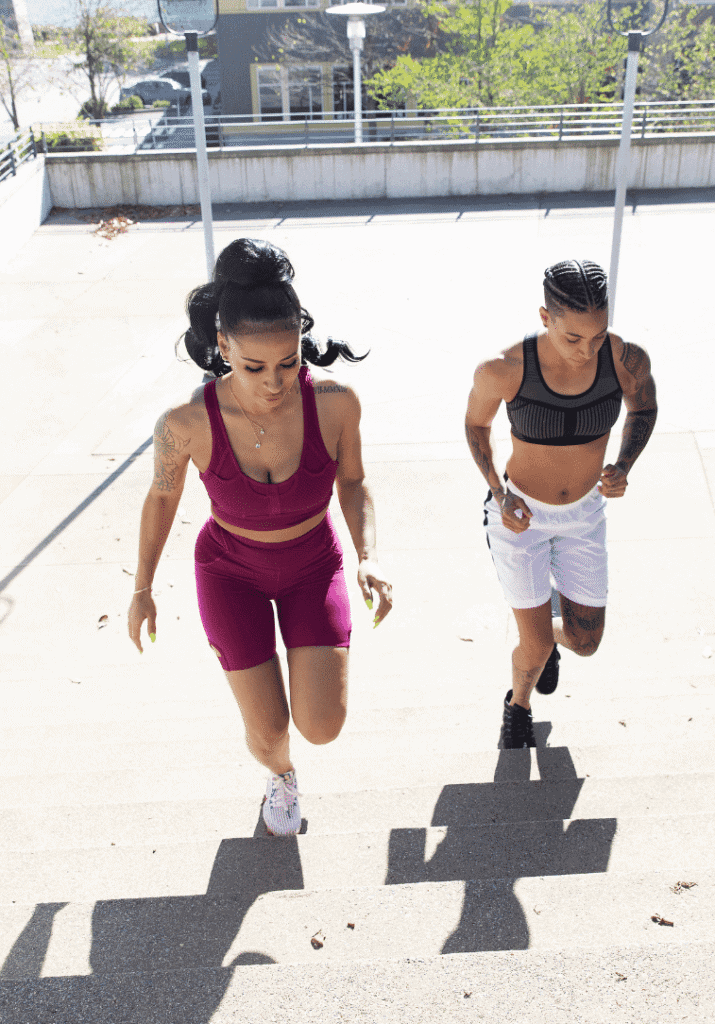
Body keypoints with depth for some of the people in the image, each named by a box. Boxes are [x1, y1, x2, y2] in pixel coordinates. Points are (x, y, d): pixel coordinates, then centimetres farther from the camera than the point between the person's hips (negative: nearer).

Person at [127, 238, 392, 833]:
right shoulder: (186, 422, -29)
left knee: (322, 728, -6)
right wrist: (142, 589, 4)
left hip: (314, 563, 1)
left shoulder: (335, 401, -28)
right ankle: (282, 777, 44)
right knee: (269, 732, 2)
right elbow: (163, 495, -8)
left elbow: (353, 482, -8)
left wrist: (370, 558, -24)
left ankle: (299, 658, 33)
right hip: (232, 567, -1)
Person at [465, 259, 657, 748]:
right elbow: (476, 422, -7)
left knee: (585, 641, 10)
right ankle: (519, 705, 39)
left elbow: (644, 409, 1)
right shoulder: (504, 369, -29)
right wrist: (499, 493, -18)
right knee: (537, 650, 1)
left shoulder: (628, 359, -23)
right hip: (520, 514, -3)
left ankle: (549, 635, 50)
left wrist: (623, 468, -17)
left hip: (583, 512, 3)